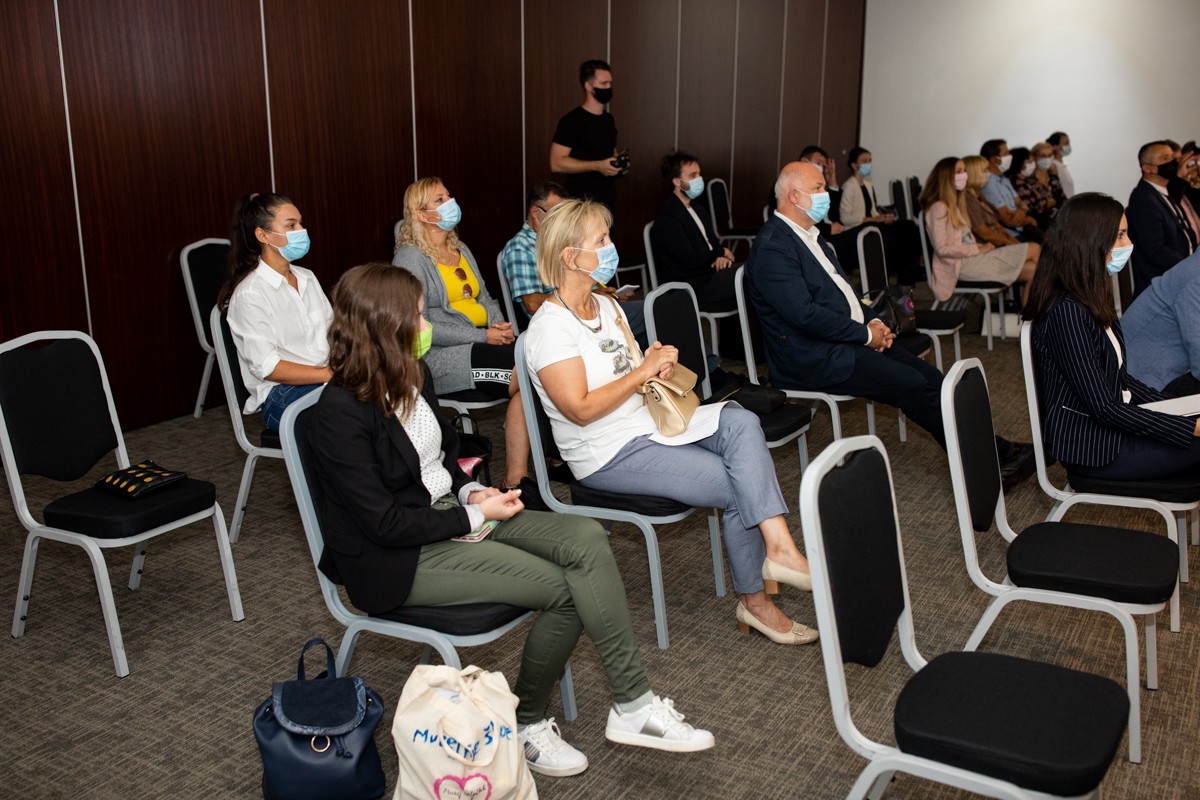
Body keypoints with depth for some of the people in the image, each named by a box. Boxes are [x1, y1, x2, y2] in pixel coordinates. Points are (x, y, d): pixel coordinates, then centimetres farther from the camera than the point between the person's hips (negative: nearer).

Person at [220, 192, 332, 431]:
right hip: (281, 395, -7)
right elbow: (267, 367, -12)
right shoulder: (250, 293, -7)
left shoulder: (307, 278, 16)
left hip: (325, 379, 7)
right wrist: (330, 374, -18)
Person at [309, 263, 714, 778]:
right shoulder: (340, 413, -21)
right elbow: (384, 523, -21)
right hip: (397, 561, -8)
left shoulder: (413, 375, 4)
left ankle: (632, 706, -9)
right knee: (565, 588, -17)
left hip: (452, 514, 8)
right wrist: (475, 514, -15)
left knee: (586, 538, -14)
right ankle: (526, 724, 6)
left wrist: (470, 492, 0)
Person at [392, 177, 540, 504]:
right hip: (441, 356, -7)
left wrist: (499, 323, 1)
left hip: (485, 341, 7)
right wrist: (483, 337, -16)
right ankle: (514, 480, -19)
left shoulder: (461, 250, 21)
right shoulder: (411, 258, -4)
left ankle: (517, 479, -22)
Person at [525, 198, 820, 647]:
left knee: (741, 423, -19)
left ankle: (778, 546, -26)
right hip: (611, 454, -8)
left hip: (649, 421, 8)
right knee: (739, 486, -14)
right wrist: (643, 371, -17)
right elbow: (581, 409, -23)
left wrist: (661, 363, -3)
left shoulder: (606, 307, 13)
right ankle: (754, 601, 5)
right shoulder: (552, 326, -15)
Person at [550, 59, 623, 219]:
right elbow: (556, 163, -18)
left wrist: (618, 163, 6)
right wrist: (597, 166, -22)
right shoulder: (572, 121, -11)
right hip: (582, 201, -7)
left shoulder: (608, 119, 14)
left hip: (609, 198, 7)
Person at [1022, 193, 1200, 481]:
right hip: (1092, 446, -9)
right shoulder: (1067, 312, -23)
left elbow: (1119, 377, 13)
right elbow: (1103, 407, -23)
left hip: (1108, 424, 9)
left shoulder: (1090, 298, 7)